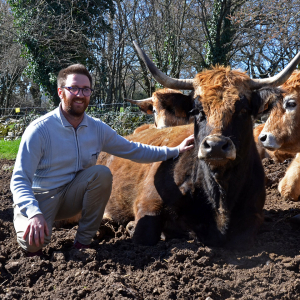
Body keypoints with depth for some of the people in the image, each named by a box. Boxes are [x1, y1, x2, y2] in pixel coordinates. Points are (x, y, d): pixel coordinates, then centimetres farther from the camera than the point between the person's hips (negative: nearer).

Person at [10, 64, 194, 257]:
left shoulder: (97, 129, -3)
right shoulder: (40, 130, -19)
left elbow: (134, 150, 9)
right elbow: (19, 180, -21)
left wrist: (176, 150, 4)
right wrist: (34, 214, -39)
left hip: (71, 196, 5)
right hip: (38, 199, -4)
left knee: (102, 173, -23)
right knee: (34, 239, -35)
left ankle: (83, 241, -8)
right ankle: (35, 247, 6)